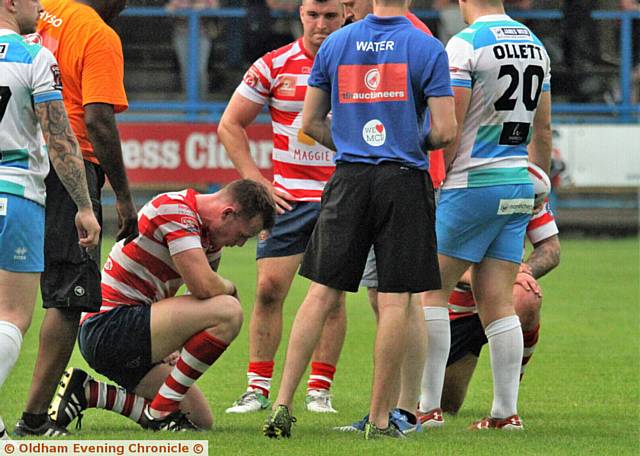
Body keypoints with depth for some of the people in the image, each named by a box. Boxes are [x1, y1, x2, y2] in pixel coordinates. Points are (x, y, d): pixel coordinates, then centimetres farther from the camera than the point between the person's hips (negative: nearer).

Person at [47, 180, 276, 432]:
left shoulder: (209, 232, 14)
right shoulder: (174, 210, -17)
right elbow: (204, 287, -26)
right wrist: (230, 288, -3)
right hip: (109, 324, -11)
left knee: (201, 420, 8)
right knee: (228, 311, -21)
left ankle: (87, 392, 9)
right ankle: (161, 412, -13)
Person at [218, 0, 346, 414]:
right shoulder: (274, 66, -1)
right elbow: (230, 125, 6)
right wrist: (256, 181, -1)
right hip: (289, 196, 0)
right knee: (269, 288, -5)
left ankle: (320, 389, 7)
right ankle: (258, 388, 2)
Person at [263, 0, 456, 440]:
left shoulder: (335, 45, 7)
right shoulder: (428, 49, -4)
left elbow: (311, 122, 12)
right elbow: (445, 131, -7)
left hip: (349, 181, 3)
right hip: (405, 181, -3)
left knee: (321, 294, 6)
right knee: (394, 301, 0)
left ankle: (283, 403, 0)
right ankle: (380, 418, 2)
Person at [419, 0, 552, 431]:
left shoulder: (465, 45, -11)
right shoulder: (535, 45, 11)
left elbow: (448, 130, -14)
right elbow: (543, 129, 18)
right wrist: (540, 186, 27)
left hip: (474, 183, -7)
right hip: (519, 185, 7)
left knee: (432, 289, 2)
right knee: (498, 301, 7)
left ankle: (430, 404, -2)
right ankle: (507, 411, 3)